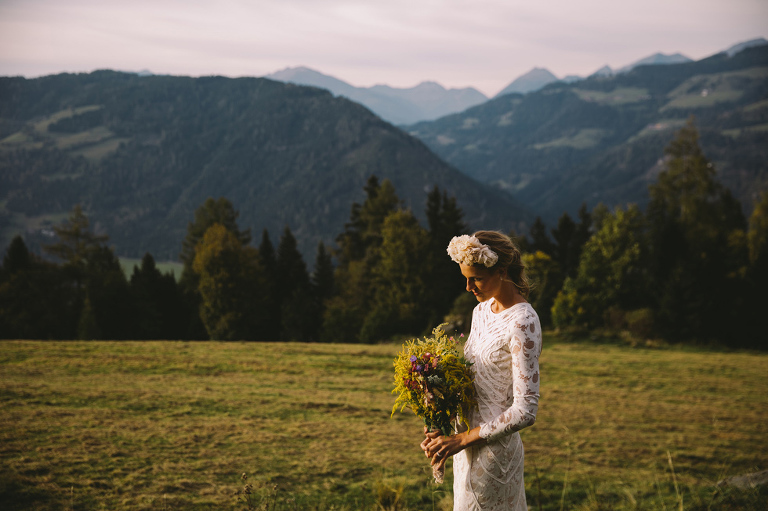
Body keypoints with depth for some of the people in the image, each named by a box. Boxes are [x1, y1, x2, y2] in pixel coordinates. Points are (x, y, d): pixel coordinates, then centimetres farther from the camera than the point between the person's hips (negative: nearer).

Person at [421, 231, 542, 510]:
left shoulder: (522, 324, -19)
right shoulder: (481, 310, 8)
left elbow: (525, 411, -22)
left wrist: (460, 440, -18)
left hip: (494, 450, -8)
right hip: (468, 441, 8)